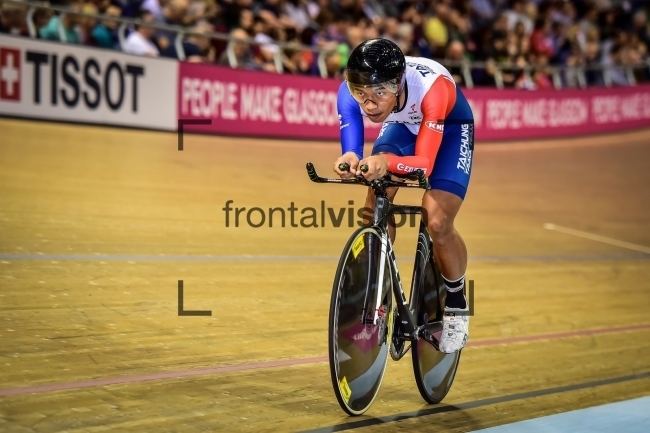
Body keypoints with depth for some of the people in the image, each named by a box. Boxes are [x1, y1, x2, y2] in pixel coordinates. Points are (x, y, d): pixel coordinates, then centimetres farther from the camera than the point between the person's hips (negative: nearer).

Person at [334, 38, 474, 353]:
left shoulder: (431, 86, -43)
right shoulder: (350, 91, -32)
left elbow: (424, 162, -44)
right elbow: (352, 153, -34)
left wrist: (387, 162, -64)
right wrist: (349, 161, -58)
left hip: (449, 128, -4)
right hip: (403, 126, 4)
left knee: (437, 222, -20)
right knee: (375, 210, -17)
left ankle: (457, 303, 7)